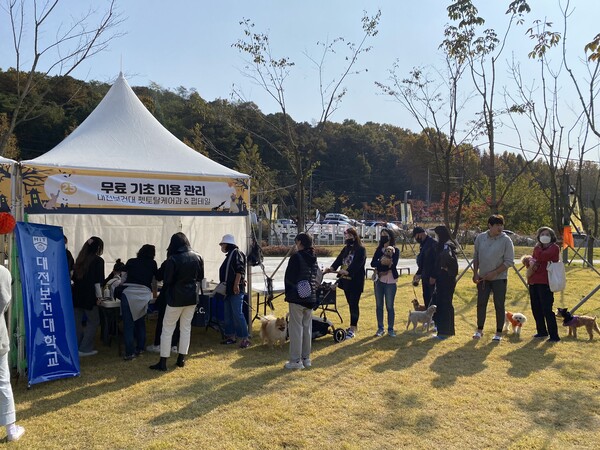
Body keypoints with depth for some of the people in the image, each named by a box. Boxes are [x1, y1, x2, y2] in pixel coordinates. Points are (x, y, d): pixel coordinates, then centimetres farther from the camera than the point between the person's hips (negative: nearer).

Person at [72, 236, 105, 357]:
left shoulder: (80, 259, 11)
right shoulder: (98, 260, -9)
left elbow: (74, 277, 16)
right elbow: (98, 281, -13)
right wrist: (99, 296, -7)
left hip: (77, 293, 7)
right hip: (89, 295, -7)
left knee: (77, 321, 12)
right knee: (93, 321, 4)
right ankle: (85, 348, 3)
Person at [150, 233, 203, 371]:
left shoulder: (173, 259, -17)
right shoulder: (197, 257, -3)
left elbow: (167, 281, -11)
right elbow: (200, 277, 9)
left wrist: (165, 290, 9)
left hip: (176, 298, -5)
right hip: (192, 297, 5)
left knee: (167, 329, 5)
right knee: (186, 327, 14)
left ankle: (163, 362, 7)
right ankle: (181, 358, 20)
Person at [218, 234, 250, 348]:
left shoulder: (237, 253, -9)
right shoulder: (229, 255, 20)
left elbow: (240, 270, -19)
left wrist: (236, 285, -24)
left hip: (236, 290, -10)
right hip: (228, 290, 10)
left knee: (238, 314, -10)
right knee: (228, 314, 13)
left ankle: (245, 338, -6)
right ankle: (231, 336, 21)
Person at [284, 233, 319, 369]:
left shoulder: (296, 257, -13)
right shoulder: (313, 259, 10)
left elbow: (289, 277, -10)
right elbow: (316, 278, 13)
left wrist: (288, 294, 3)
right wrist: (313, 290, 14)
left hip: (297, 298, -7)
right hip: (311, 298, 7)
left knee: (295, 328, -1)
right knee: (307, 328, 13)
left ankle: (296, 360, 2)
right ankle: (306, 358, 20)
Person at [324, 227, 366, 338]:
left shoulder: (361, 249, -9)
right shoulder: (346, 249, 14)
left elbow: (357, 264, -21)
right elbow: (339, 259, 3)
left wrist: (347, 271, -33)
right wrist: (331, 268, -14)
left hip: (356, 281, -7)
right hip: (346, 280, 7)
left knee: (354, 304, -5)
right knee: (351, 304, 15)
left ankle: (352, 329, 0)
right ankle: (354, 325, 27)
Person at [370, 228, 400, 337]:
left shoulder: (395, 250, 1)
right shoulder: (379, 249, 11)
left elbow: (393, 265, -13)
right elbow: (372, 263, -2)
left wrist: (380, 266, -13)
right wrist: (382, 262, -21)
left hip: (390, 281, -4)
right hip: (379, 280, 4)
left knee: (389, 306, -1)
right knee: (379, 305, 7)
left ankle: (390, 329, 10)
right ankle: (380, 328, 16)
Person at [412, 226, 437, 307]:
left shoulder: (433, 243, -18)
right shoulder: (423, 244, 13)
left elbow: (437, 261, -22)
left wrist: (434, 276, -22)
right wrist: (418, 274, 13)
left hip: (432, 278, -10)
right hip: (425, 277, 10)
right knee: (426, 297, 15)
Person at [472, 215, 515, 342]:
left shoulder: (506, 240, -10)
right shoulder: (480, 238, 0)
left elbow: (509, 261, -11)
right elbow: (476, 257, 10)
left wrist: (494, 273, -16)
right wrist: (475, 273, 2)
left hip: (499, 278, -3)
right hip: (483, 277, 3)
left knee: (499, 305, 4)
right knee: (481, 303, 8)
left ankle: (499, 332, 17)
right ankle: (479, 330, 23)